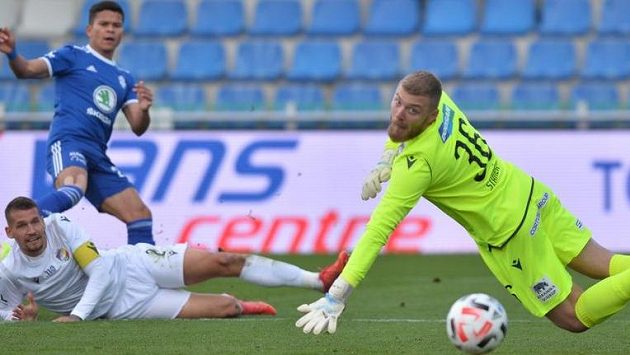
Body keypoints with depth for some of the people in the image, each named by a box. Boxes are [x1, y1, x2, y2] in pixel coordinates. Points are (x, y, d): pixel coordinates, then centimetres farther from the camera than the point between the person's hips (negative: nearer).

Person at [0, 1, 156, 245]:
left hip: (97, 156, 7)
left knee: (141, 215, 2)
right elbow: (27, 70, -2)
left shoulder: (124, 80, 25)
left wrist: (143, 109, -9)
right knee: (73, 189, -38)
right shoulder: (74, 56, 10)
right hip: (68, 142, -7)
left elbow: (138, 128, 15)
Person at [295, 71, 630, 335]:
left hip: (510, 232, -8)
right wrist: (384, 164, 2)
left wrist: (335, 299, -33)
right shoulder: (436, 99, -10)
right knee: (602, 264, 14)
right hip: (532, 193, 8)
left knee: (574, 317, 2)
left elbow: (378, 232, -33)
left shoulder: (418, 164, -31)